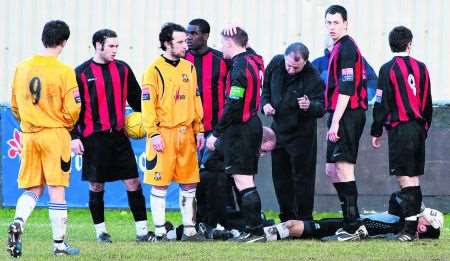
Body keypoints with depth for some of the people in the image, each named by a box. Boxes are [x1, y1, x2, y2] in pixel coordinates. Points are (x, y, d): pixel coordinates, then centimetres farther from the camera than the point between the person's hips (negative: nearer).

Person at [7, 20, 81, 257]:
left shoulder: (22, 68, 4)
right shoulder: (64, 71, -11)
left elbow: (15, 106, 11)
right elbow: (72, 109, -10)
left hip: (28, 134, 4)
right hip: (55, 135, -4)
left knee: (32, 189, 11)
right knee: (56, 190, 2)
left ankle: (18, 222, -16)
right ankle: (59, 243, 6)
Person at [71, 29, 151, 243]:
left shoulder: (122, 69, 8)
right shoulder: (82, 73, -2)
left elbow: (136, 98, 16)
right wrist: (74, 136, -6)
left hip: (119, 136, 3)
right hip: (93, 137, -3)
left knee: (133, 182, -2)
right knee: (96, 186, 3)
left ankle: (142, 229, 2)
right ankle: (100, 230, 15)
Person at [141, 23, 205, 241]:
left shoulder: (189, 68, 11)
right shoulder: (154, 70, -7)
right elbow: (147, 104, -9)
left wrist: (199, 130, 11)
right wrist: (154, 133, -15)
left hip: (186, 133, 6)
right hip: (163, 134, -6)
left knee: (189, 184, 8)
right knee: (159, 184, -2)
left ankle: (189, 229, 15)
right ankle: (160, 232, 3)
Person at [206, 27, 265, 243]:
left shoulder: (240, 68, -17)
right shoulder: (253, 61, 9)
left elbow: (234, 105, -20)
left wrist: (216, 133, -16)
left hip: (239, 129, -10)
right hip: (253, 125, 10)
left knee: (242, 180, -8)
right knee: (245, 180, 13)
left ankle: (255, 230, -10)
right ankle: (252, 229, 15)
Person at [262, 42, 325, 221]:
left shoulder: (313, 78, -23)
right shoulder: (276, 63, -7)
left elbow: (321, 108, -25)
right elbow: (266, 86, 12)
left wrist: (309, 106, -46)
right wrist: (265, 103, -5)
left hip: (301, 132, -6)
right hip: (279, 129, 6)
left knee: (302, 177, -2)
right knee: (280, 176, 12)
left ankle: (304, 219, 5)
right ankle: (287, 218, 23)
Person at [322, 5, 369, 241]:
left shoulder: (346, 48, -11)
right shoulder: (339, 48, 19)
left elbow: (346, 90, -18)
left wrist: (335, 122, -21)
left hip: (347, 116, -10)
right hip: (342, 118, 10)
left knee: (344, 169, -10)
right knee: (332, 171, 12)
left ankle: (352, 227, -9)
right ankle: (354, 224, 15)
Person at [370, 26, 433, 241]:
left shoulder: (388, 69, -7)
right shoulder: (421, 68, 9)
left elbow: (382, 103, -8)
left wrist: (376, 131, 1)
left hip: (399, 129, -6)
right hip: (419, 130, 6)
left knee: (405, 178, -9)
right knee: (414, 178, 11)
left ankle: (410, 226, -16)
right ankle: (414, 226, 13)